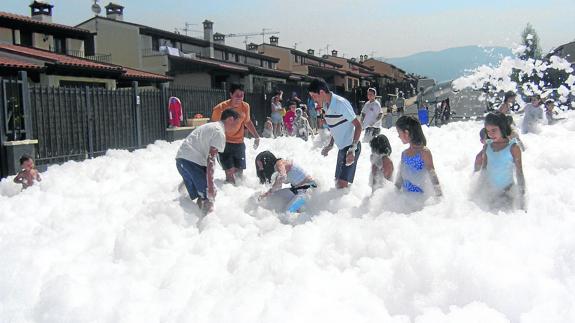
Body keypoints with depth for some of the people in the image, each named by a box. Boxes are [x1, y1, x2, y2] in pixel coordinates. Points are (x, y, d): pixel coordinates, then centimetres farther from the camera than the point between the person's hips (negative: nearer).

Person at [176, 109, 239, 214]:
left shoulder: (211, 126, 22)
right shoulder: (219, 133, -9)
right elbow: (211, 158, -19)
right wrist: (210, 184, -24)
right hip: (192, 162, -10)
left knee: (196, 195, 16)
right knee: (209, 193, -5)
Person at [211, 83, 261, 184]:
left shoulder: (245, 106, -3)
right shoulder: (220, 108, -17)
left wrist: (256, 137, 14)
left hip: (239, 143, 5)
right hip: (225, 144, -4)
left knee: (239, 173, 7)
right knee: (230, 172, -14)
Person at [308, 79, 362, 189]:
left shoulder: (340, 103, -20)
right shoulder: (326, 105, 6)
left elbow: (358, 126, -20)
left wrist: (353, 149, -26)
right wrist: (330, 145, 18)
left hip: (350, 147, -9)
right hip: (342, 147, 9)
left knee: (342, 185, -14)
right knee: (337, 182, 13)